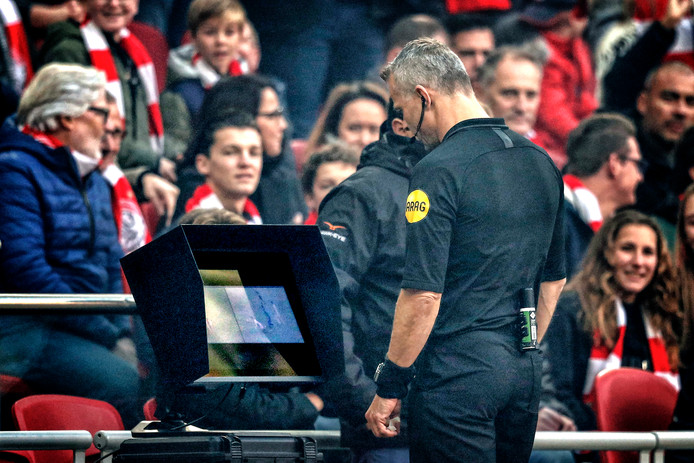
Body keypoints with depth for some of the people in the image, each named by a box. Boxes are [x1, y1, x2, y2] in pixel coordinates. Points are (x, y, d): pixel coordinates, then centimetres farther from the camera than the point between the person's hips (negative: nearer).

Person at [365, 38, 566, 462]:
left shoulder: (440, 171, -14)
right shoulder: (542, 162, 11)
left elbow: (424, 295, -17)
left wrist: (390, 386, -10)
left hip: (459, 373, -8)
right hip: (525, 371, 8)